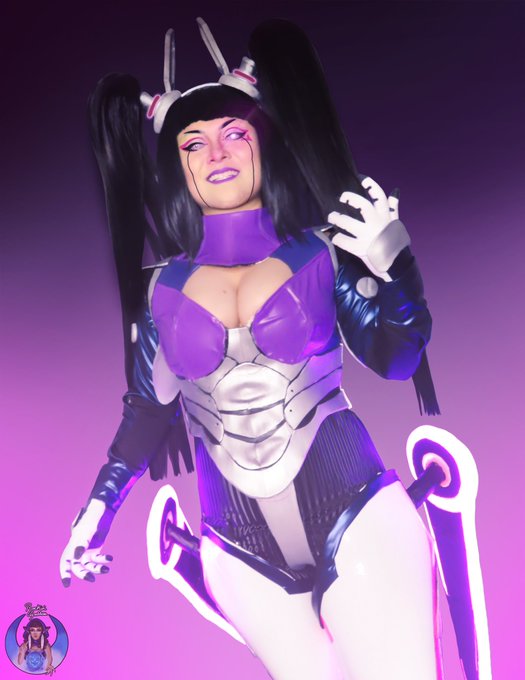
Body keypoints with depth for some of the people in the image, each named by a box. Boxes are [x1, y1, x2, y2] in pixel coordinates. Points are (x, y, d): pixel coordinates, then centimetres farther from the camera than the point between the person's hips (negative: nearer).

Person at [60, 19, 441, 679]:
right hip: (242, 549, 2)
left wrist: (397, 270, -14)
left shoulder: (319, 255, -1)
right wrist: (97, 510, 8)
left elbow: (395, 361, 0)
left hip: (355, 518, -1)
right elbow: (148, 410, 10)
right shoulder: (162, 287, 3)